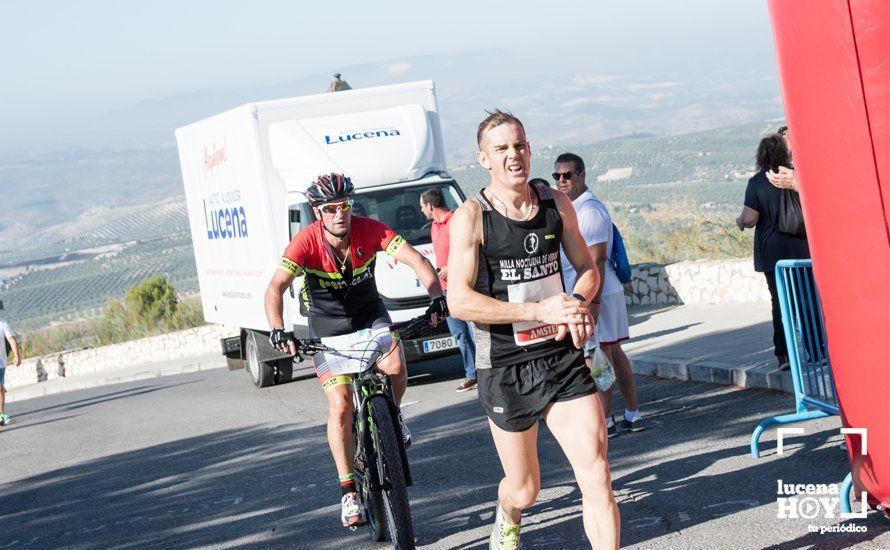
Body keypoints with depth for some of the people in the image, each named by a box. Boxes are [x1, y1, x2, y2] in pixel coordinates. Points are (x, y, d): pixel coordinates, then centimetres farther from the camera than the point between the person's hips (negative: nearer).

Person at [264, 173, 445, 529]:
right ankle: (349, 491, 1)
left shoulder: (369, 230, -21)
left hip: (369, 313, 1)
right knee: (341, 405, -11)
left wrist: (437, 296, -43)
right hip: (326, 326, -1)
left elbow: (415, 259, -27)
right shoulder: (306, 241, -24)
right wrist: (278, 330, -49)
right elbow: (276, 287, -33)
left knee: (395, 366, -27)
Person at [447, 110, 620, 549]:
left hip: (563, 360, 3)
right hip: (505, 369, -3)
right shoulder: (472, 216, -11)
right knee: (524, 490, 13)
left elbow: (587, 269, 14)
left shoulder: (556, 204, 2)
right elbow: (460, 302, -18)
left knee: (597, 476, -11)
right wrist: (540, 310, -25)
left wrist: (577, 303, -9)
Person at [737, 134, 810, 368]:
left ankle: (784, 354, 0)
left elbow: (750, 219, -12)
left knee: (780, 302, 4)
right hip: (802, 248, 1)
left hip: (772, 251, -1)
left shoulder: (757, 182, -6)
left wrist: (740, 221, 9)